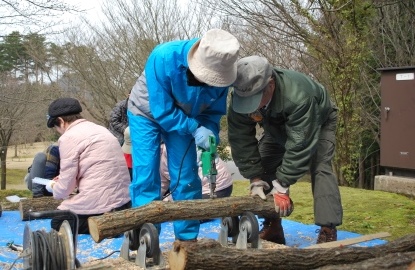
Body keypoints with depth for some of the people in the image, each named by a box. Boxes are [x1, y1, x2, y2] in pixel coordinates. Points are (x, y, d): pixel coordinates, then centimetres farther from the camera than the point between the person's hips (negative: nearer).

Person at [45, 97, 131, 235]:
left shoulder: (69, 137, -8)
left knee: (57, 222, 17)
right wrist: (63, 179, 28)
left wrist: (54, 188, 17)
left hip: (100, 206, -8)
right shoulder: (99, 129, 16)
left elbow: (65, 187, -5)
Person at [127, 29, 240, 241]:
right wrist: (195, 129, -35)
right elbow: (162, 111, -30)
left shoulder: (221, 71, -25)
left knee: (186, 179, -2)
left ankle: (187, 238, 9)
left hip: (183, 119, 3)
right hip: (147, 113, -3)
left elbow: (214, 111, -9)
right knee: (146, 177, -11)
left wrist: (209, 132, -28)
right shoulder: (163, 58, -37)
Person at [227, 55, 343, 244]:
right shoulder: (239, 100, -32)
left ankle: (328, 232, -20)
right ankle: (272, 228, 2)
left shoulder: (298, 95, -48)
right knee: (262, 166, -6)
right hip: (278, 128, 5)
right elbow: (242, 142, -24)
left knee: (320, 169, -22)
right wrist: (255, 180, -28)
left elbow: (299, 145, -43)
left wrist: (282, 186, -39)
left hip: (317, 124, -5)